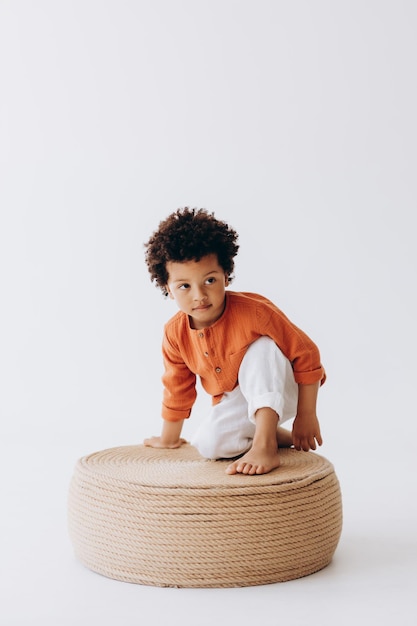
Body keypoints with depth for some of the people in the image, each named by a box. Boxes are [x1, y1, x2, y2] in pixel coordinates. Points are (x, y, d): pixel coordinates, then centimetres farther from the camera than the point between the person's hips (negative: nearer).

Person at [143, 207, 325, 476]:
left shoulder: (253, 312, -30)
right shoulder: (175, 333, -13)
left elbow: (306, 354, -22)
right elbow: (177, 388, 3)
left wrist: (306, 417, -17)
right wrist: (169, 439, 12)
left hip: (280, 390, -5)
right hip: (234, 403, 5)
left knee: (262, 346, -33)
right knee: (208, 443, -21)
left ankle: (265, 445, -34)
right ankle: (279, 436, 6)